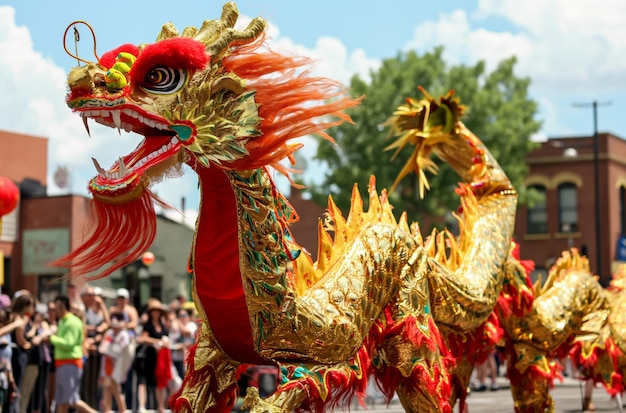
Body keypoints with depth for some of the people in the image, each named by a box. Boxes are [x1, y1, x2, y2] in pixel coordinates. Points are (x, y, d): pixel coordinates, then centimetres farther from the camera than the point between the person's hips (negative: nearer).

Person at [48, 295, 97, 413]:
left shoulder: (73, 322, -13)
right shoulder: (62, 322, 18)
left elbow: (68, 344, -21)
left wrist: (52, 337, -13)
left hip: (71, 364, -10)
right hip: (62, 364, 10)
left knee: (72, 400, -12)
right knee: (61, 401, 8)